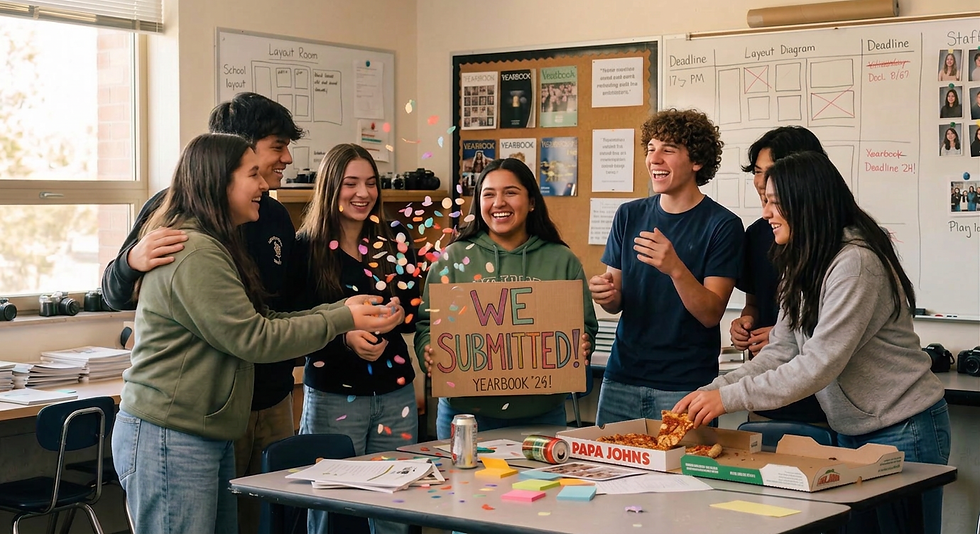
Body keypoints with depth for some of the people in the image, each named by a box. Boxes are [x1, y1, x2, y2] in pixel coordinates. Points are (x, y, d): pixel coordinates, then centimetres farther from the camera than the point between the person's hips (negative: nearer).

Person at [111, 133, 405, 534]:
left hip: (209, 438, 10)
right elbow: (253, 339, -18)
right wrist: (343, 320, -12)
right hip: (169, 440, -10)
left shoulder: (212, 246, 17)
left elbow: (261, 321, 13)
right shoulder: (195, 253, -18)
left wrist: (341, 307, 6)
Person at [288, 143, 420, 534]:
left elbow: (412, 316, 8)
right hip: (333, 396, -3)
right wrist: (345, 339, -24)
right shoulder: (306, 249, -3)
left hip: (395, 395, 3)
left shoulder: (396, 248, 8)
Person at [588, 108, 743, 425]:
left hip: (685, 387, -4)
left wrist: (675, 268, -27)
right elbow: (616, 304, 11)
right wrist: (606, 295, -12)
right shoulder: (629, 216, 7)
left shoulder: (722, 225, -6)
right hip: (622, 378, 4)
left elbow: (711, 314, -11)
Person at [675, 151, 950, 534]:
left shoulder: (856, 264, -22)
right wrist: (710, 392, -10)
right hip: (852, 430, 8)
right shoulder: (802, 266, 7)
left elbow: (819, 366, -26)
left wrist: (729, 398, -25)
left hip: (902, 433, -8)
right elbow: (780, 354, 3)